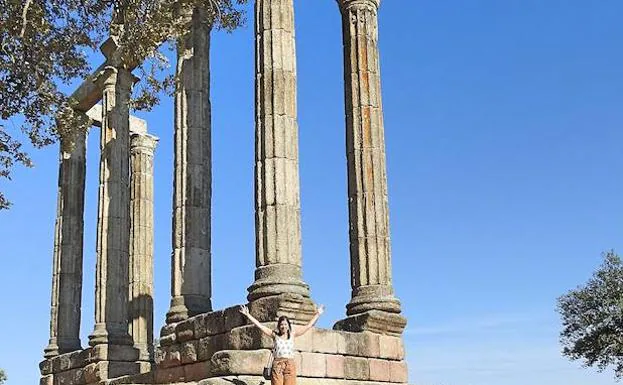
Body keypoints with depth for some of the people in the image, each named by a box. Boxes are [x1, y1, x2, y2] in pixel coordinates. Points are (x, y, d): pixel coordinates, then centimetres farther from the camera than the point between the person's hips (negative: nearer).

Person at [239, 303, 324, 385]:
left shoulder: (292, 334, 13)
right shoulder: (275, 335, 9)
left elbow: (308, 326, 18)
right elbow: (259, 325, 8)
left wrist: (317, 314, 20)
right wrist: (247, 314, 6)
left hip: (290, 365, 1)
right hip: (277, 365, -1)